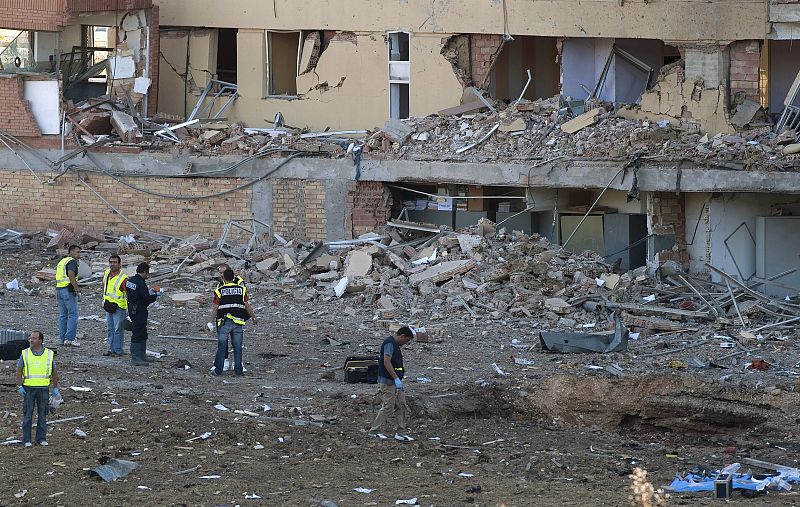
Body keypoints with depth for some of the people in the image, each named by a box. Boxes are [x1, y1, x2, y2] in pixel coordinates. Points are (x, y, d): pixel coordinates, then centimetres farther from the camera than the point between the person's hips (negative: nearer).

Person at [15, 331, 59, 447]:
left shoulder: (49, 354, 4)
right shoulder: (25, 354, 2)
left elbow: (54, 372, 9)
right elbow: (19, 371, 3)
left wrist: (55, 388, 6)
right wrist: (19, 387, -6)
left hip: (44, 388, 1)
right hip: (29, 388, -1)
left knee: (42, 415, 4)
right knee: (28, 415, -1)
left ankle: (41, 438, 11)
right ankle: (27, 440, 3)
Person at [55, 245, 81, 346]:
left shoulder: (62, 261, 19)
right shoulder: (72, 261, -9)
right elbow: (70, 274, -25)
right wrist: (76, 288, -20)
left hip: (58, 289, 9)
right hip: (68, 290, -9)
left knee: (63, 315, 11)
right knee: (73, 315, -5)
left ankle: (63, 339, 11)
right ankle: (70, 338, -10)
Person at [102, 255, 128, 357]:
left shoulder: (123, 279, -19)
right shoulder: (106, 274, 4)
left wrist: (129, 309, -26)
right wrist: (104, 300, 24)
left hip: (119, 307, -7)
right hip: (108, 306, 7)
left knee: (118, 329, -5)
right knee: (110, 328, 12)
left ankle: (118, 350, 0)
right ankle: (111, 348, 19)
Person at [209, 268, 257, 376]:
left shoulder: (219, 291, -1)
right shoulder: (241, 290, 4)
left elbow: (215, 308, -1)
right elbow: (247, 306, 3)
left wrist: (212, 322, 6)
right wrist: (254, 317, 16)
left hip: (223, 323, -1)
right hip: (238, 323, 1)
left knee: (222, 347, 3)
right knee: (237, 348, 6)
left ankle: (218, 370, 3)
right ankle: (238, 371, 6)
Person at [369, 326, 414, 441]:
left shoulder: (395, 344, 16)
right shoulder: (389, 344, -16)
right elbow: (386, 363, -24)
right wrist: (396, 379, -25)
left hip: (396, 382, 10)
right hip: (389, 382, -10)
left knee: (401, 407, 9)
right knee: (388, 408, -6)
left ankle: (401, 433, 11)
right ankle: (373, 431, 2)